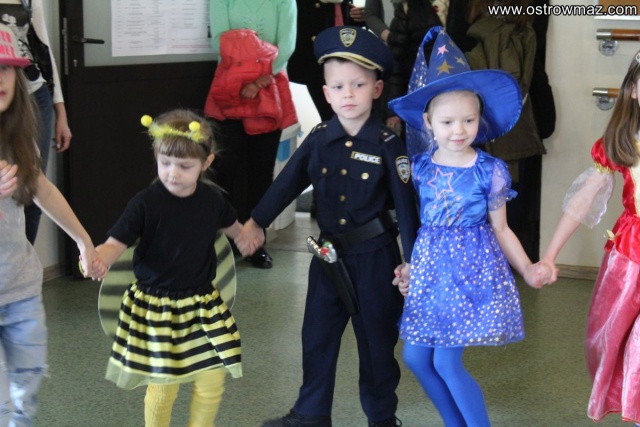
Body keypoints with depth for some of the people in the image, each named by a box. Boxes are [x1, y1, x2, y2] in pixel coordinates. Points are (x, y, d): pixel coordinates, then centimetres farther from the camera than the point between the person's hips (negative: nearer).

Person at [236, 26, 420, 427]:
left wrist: (412, 261, -13)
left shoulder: (388, 145, -12)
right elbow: (288, 183, 7)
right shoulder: (319, 139, -2)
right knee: (317, 335, 13)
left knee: (376, 338, 8)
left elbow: (406, 204, -11)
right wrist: (256, 222, 9)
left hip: (375, 256, -4)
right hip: (329, 253, 4)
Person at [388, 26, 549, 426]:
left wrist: (527, 268, -11)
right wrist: (409, 266, 7)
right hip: (431, 266, 5)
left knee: (446, 362, -8)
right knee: (416, 356, 7)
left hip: (472, 268, -5)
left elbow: (500, 230, -2)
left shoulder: (490, 171, -9)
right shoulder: (420, 166, 0)